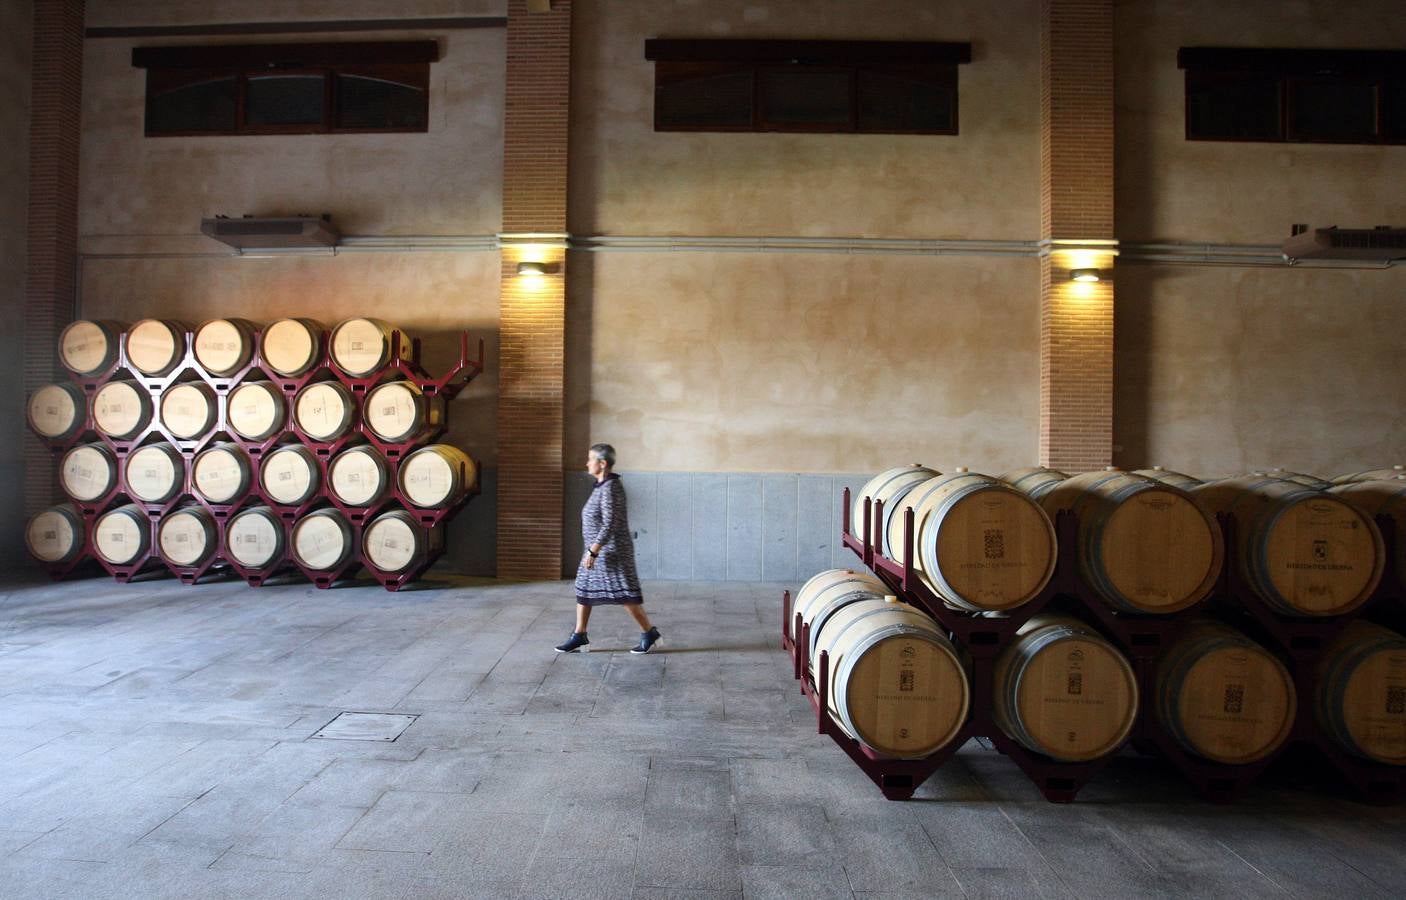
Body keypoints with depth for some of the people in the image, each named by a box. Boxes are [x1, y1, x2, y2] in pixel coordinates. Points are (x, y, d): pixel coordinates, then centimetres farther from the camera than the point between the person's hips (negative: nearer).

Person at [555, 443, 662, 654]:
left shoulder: (610, 488, -20)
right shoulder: (603, 486, 10)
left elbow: (610, 524, -25)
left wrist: (593, 551, -25)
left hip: (612, 551, -10)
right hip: (600, 550, 10)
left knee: (624, 595, -3)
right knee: (583, 590, 11)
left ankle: (649, 633, 10)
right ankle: (579, 637, 18)